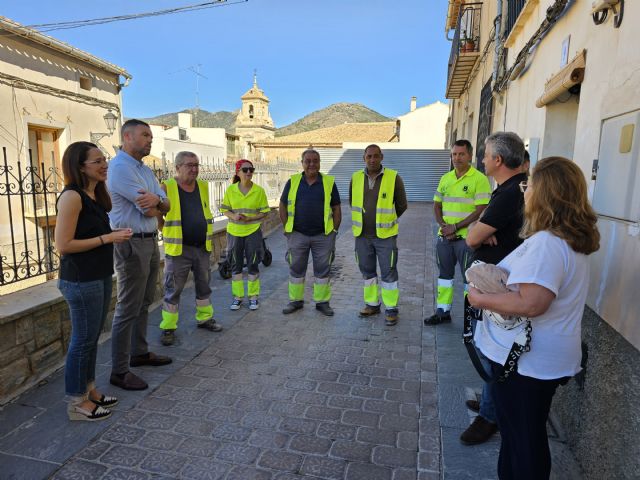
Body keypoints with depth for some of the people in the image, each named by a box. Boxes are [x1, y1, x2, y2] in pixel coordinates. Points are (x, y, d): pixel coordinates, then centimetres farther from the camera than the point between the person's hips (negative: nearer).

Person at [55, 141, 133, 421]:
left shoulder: (96, 195, 10)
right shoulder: (71, 196, -17)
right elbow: (63, 245, -20)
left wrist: (115, 235, 7)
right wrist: (107, 238, -18)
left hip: (100, 277, 9)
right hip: (81, 280, -9)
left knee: (92, 337, 17)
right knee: (83, 340, 3)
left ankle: (89, 390, 33)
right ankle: (77, 403, 20)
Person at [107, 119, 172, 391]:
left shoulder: (146, 170, 15)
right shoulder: (120, 167, -15)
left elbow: (165, 207, 6)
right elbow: (149, 211, -19)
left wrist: (156, 200, -16)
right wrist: (157, 203, 3)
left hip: (150, 241, 9)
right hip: (132, 244, -9)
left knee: (144, 303, 17)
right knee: (128, 308, -3)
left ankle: (139, 353, 32)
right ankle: (119, 371, 8)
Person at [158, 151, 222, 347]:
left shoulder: (203, 186, 5)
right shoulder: (167, 187, -10)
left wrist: (207, 235, 9)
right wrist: (168, 232, -9)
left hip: (203, 247, 5)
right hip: (178, 249, -5)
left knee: (204, 285, 16)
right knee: (173, 290, 4)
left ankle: (204, 318, 33)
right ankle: (168, 328, 16)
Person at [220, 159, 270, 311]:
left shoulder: (259, 190, -6)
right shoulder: (230, 189, -2)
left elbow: (264, 212, -3)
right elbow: (225, 210, 4)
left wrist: (249, 218, -18)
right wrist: (233, 216, -17)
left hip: (253, 232, -1)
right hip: (234, 232, 2)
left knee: (253, 265, 6)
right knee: (236, 265, 10)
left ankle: (253, 296, 20)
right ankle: (238, 296, 23)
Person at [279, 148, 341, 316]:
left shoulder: (329, 183, 1)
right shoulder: (292, 182, 2)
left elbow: (336, 208, 5)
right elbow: (283, 206, 8)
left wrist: (334, 230, 1)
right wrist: (287, 228, 4)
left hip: (323, 235, -1)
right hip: (297, 235, 1)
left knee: (322, 270, 7)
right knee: (296, 269, 10)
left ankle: (322, 302, 21)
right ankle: (295, 301, 25)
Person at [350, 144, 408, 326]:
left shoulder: (393, 178, -9)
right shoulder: (356, 178, 1)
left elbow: (401, 205, 1)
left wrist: (386, 220, 9)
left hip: (385, 235, -3)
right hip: (362, 235, 4)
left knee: (388, 273, 2)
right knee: (367, 270, 14)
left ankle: (391, 309, 16)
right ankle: (372, 304, 30)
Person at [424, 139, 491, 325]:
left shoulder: (479, 179, -9)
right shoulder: (445, 178, 10)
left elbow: (481, 210, -15)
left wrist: (455, 227, -16)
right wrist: (443, 225, -5)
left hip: (467, 238, -6)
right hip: (444, 236, 6)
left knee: (470, 276, 3)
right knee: (445, 273, 14)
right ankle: (443, 311, 26)